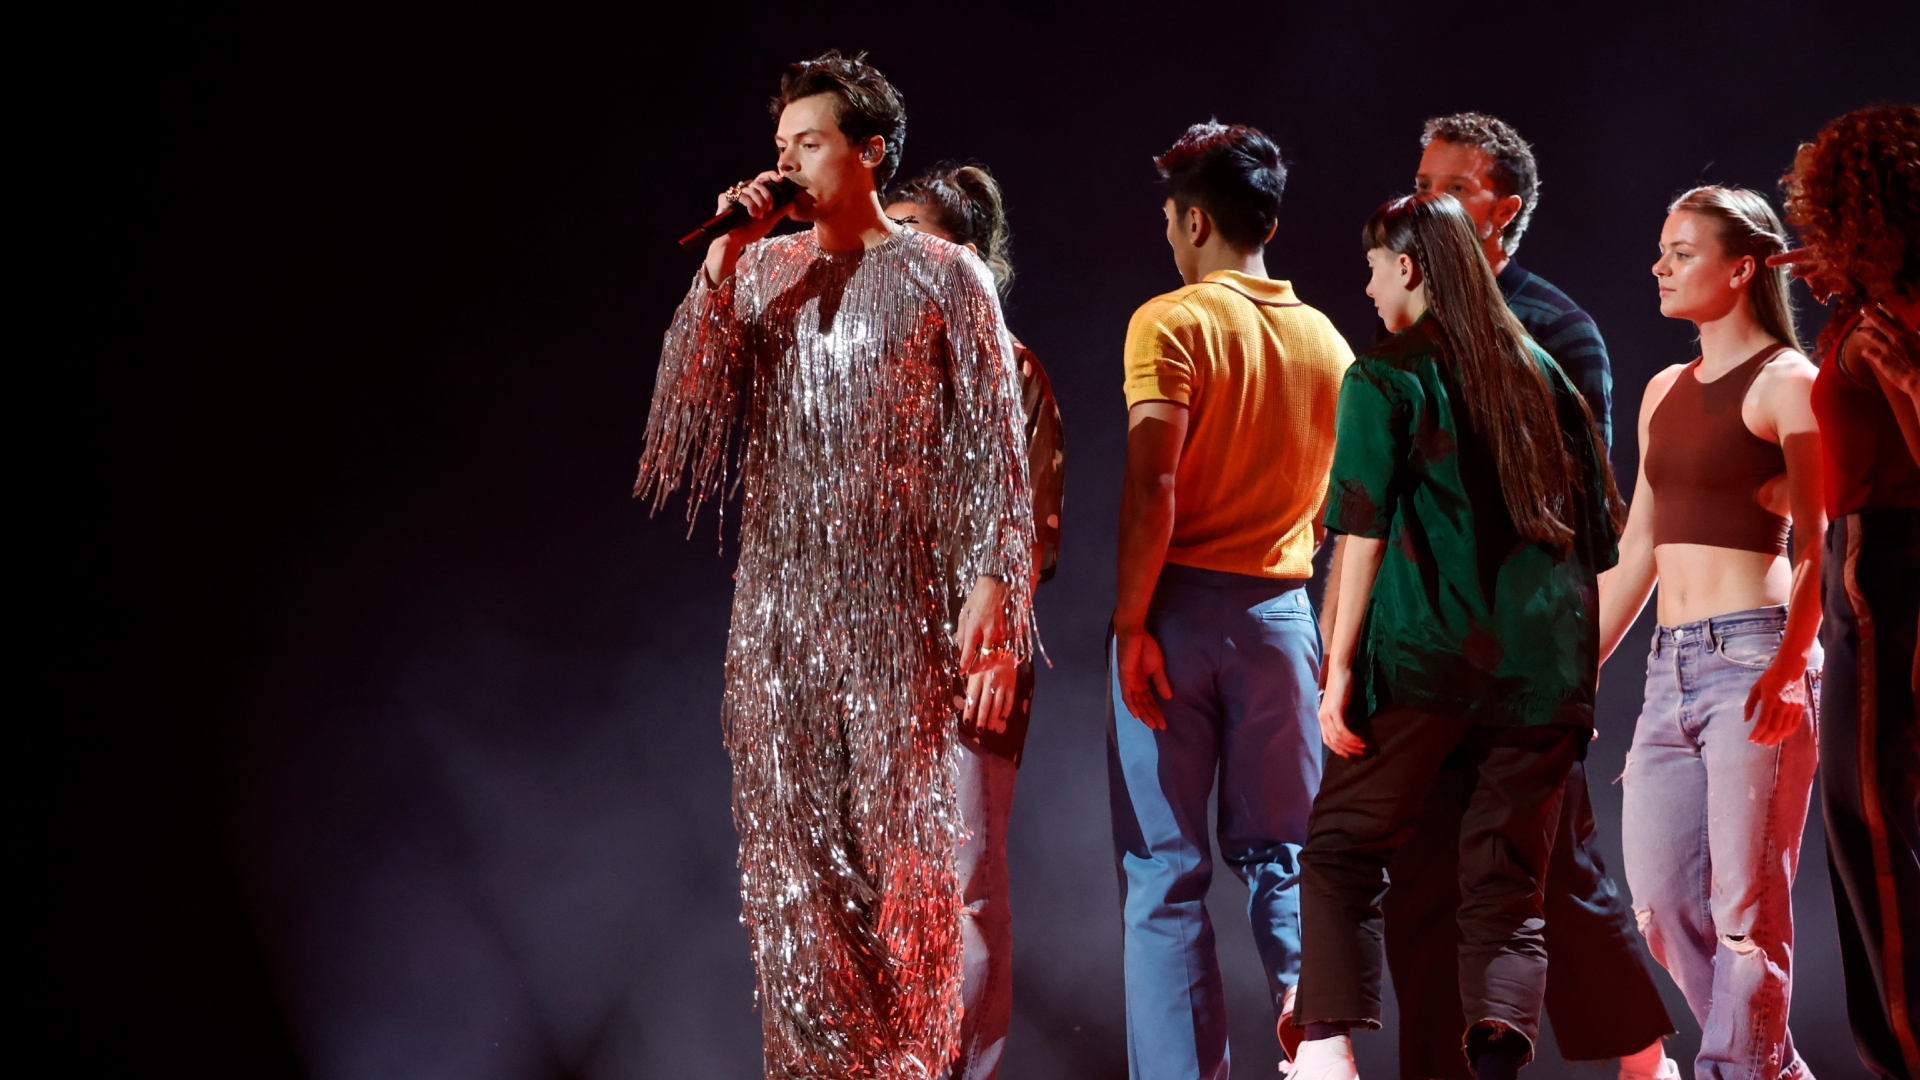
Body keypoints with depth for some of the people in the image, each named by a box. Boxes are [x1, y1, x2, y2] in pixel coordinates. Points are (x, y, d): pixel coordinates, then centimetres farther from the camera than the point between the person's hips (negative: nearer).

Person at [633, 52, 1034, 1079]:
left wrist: (988, 583, -11)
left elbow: (991, 443, -2)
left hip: (896, 605, -3)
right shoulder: (758, 273, 11)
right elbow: (690, 409, 0)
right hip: (779, 599, 4)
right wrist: (720, 266, -7)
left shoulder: (943, 278, 1)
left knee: (898, 828, -2)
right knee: (788, 836, 3)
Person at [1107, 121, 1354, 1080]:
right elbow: (1342, 504, 12)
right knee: (1281, 863, 11)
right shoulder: (1325, 339, 9)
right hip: (1280, 611, 4)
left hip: (1180, 604, -4)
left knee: (1165, 870, 1)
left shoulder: (1170, 324, -6)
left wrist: (1130, 622, -13)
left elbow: (1153, 489, -15)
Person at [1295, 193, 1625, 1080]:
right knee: (1507, 887, 5)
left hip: (1425, 653, -4)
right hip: (1545, 661, 4)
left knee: (1342, 850, 3)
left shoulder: (1386, 377, 0)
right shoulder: (1541, 372, 15)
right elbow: (1599, 527, 18)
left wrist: (1338, 666, -7)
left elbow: (1361, 533, -7)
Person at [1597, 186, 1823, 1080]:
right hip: (1673, 666, 8)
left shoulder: (1786, 384, -4)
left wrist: (1788, 663, -26)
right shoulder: (1666, 392, 18)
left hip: (1753, 659, -8)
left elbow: (1815, 547, -12)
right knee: (1660, 901, 6)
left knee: (1746, 905, -6)